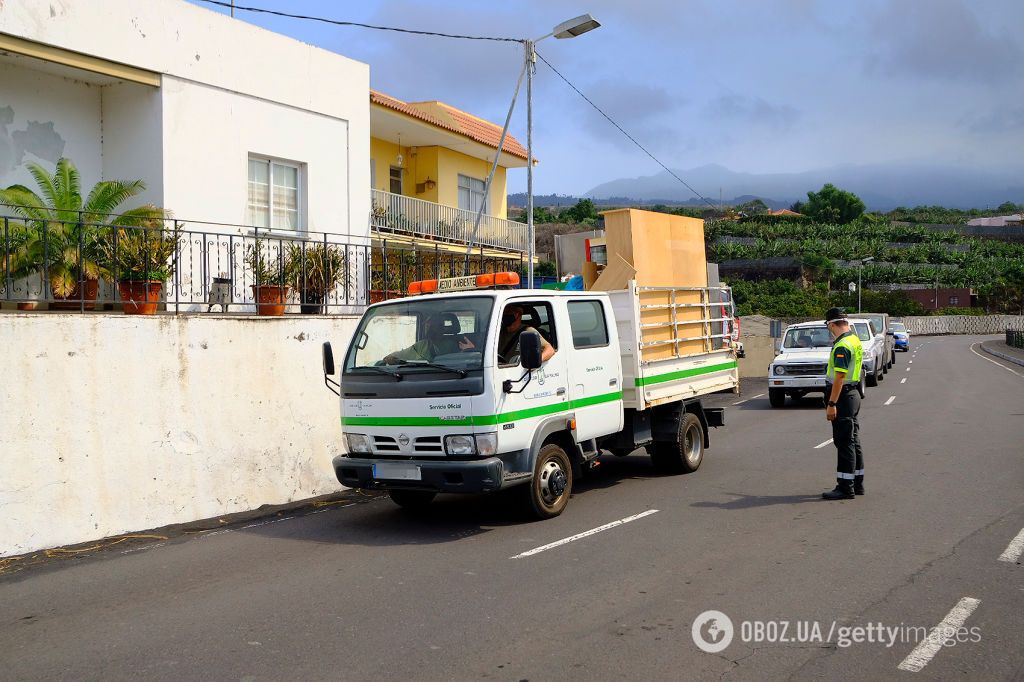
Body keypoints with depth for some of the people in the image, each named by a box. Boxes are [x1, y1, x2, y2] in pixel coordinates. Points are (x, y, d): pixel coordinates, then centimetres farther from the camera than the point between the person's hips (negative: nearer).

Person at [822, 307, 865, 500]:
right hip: (853, 394, 10)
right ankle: (857, 483, 21)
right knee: (854, 441, 14)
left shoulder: (842, 346, -19)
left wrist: (831, 404, -22)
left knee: (844, 443, -6)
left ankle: (845, 487, -2)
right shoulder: (855, 340, 12)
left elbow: (839, 377, -24)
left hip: (843, 397, -10)